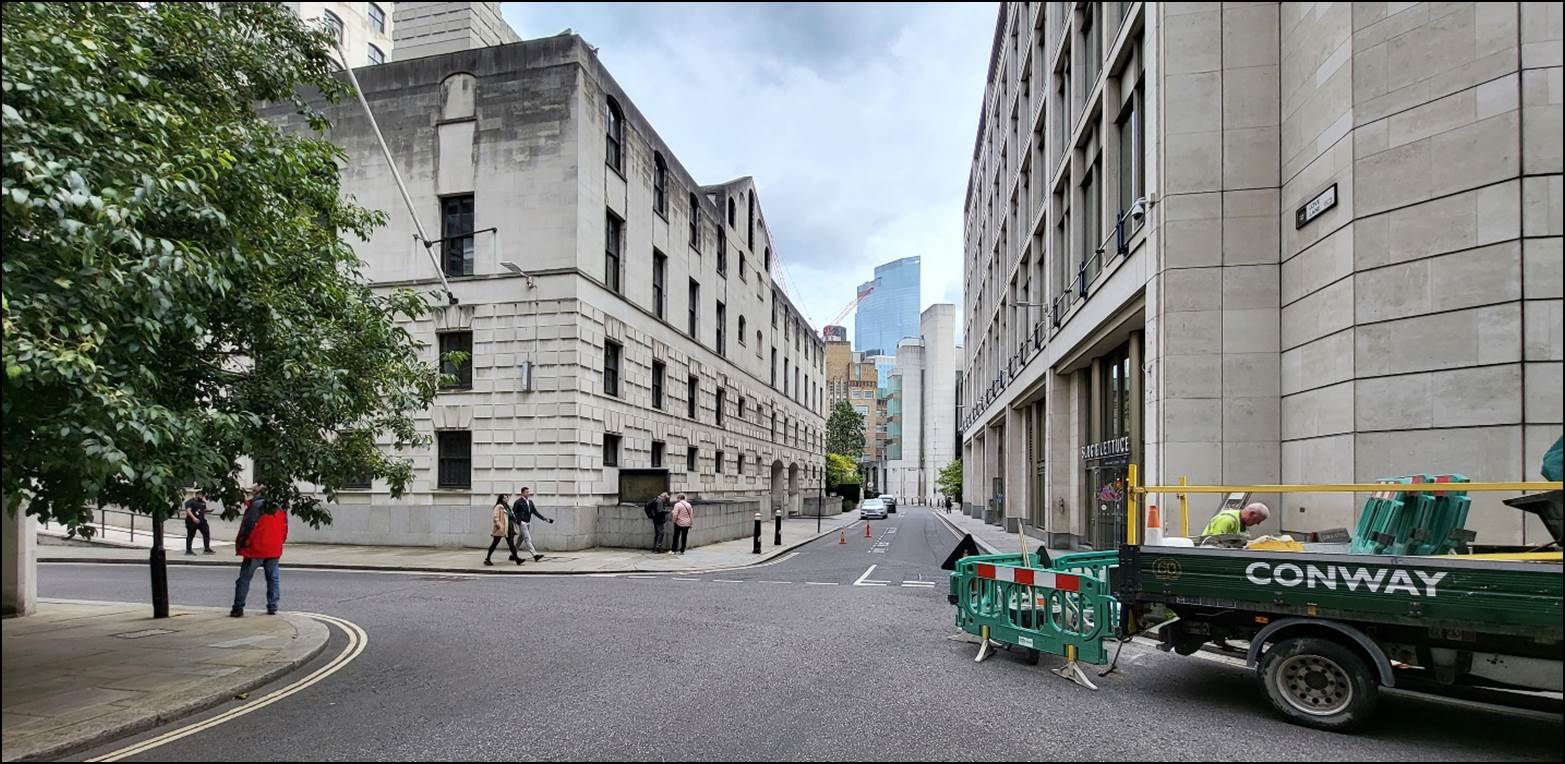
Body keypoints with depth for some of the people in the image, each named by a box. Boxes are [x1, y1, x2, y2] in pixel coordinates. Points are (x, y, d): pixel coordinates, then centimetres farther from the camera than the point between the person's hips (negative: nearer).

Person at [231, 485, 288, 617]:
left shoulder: (256, 506, -10)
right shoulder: (280, 508, 9)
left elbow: (247, 527, -11)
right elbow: (284, 529, 13)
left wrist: (240, 545, 0)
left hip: (256, 549, -5)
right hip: (274, 550, 5)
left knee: (244, 578, 5)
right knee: (273, 578, 11)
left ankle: (238, 609, 5)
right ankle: (272, 608, 10)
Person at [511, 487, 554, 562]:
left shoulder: (530, 502, 11)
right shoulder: (518, 502, -8)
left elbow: (535, 512, 10)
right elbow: (513, 512, -9)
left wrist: (545, 518, 3)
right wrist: (518, 521, -19)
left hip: (528, 523, 7)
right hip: (522, 523, -7)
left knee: (521, 539, 13)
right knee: (528, 539, -11)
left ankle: (512, 554, 22)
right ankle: (535, 555, -17)